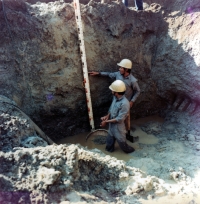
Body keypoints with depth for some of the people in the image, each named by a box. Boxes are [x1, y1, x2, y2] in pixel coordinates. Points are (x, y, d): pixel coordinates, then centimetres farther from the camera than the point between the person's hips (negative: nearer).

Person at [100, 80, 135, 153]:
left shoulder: (124, 103, -33)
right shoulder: (115, 97, -8)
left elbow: (119, 119, -28)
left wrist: (106, 121, -22)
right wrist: (107, 116, -6)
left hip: (118, 126, -7)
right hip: (112, 124, 7)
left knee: (121, 141, 18)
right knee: (110, 139, 26)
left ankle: (128, 150, 45)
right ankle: (109, 150, 49)